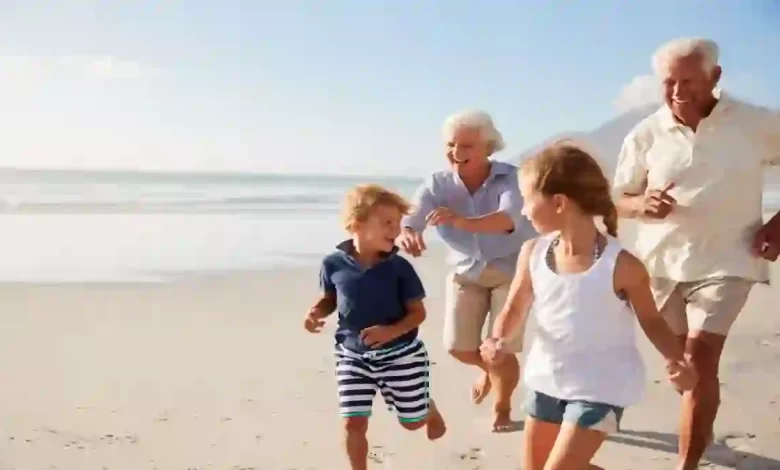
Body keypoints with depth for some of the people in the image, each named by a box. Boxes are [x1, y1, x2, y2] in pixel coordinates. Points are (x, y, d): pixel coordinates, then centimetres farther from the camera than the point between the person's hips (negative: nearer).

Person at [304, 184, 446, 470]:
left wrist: (392, 331, -26)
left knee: (412, 421, 15)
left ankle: (430, 410, 52)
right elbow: (330, 298, 7)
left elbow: (418, 312, -9)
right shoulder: (334, 263, -12)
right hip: (353, 356, 1)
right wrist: (315, 313, -15)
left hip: (401, 354, -1)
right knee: (353, 423, -5)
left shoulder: (399, 267, -16)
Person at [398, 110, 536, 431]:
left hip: (512, 269, -3)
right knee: (458, 346, -2)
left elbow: (509, 218, -45)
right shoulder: (438, 183, -15)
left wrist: (462, 221, -62)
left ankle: (503, 406, 24)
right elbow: (412, 215, -30)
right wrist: (407, 234, -56)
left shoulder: (510, 178, -26)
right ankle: (490, 369, 36)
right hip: (465, 270, 3)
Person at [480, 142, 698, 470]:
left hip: (599, 388, -6)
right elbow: (515, 309, 3)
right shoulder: (533, 253, -8)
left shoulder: (621, 265, -21)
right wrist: (498, 339, -18)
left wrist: (675, 360, -23)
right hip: (548, 380, 6)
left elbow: (651, 320, -7)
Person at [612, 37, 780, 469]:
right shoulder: (646, 134, -4)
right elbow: (619, 200, 3)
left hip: (725, 261, -3)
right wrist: (642, 204, -20)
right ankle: (703, 430, 42)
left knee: (700, 358, -12)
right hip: (662, 262, 3)